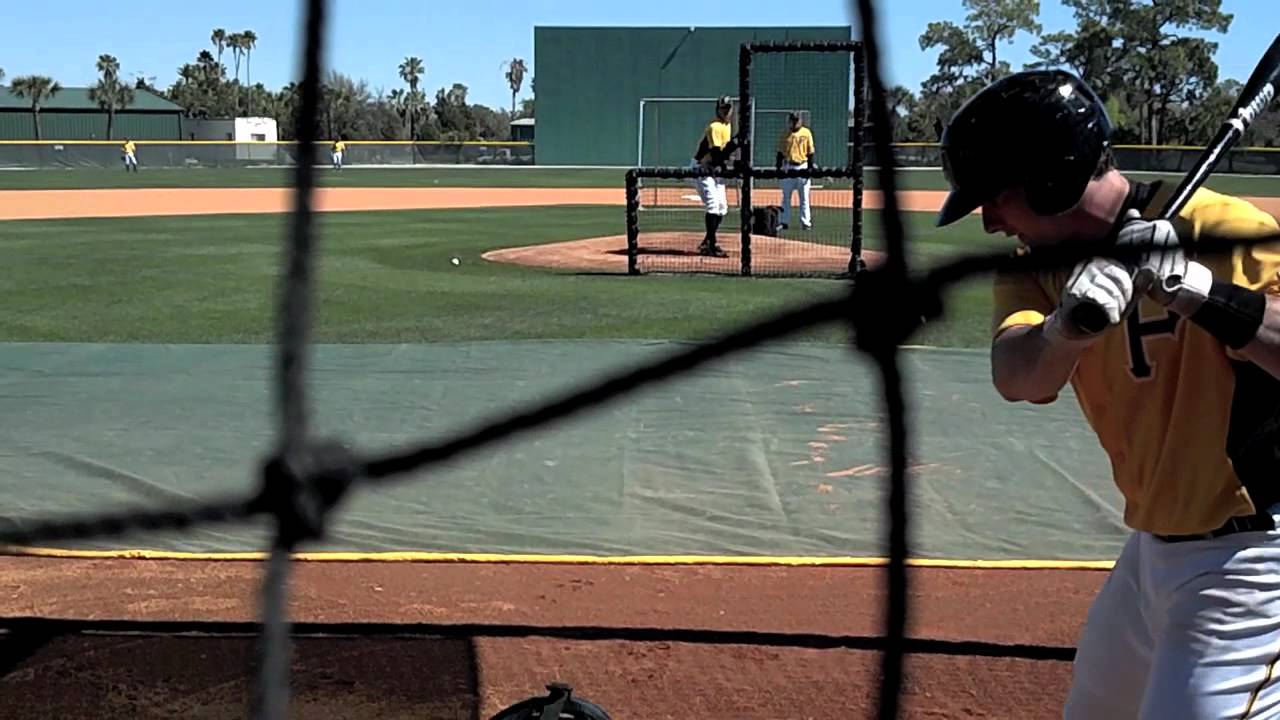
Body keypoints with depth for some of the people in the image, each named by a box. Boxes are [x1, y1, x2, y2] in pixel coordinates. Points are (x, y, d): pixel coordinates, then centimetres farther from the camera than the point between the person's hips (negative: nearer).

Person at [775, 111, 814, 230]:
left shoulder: (806, 133, 1)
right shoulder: (785, 133, 4)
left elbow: (810, 152, 2)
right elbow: (780, 152, 7)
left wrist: (810, 168, -3)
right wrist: (778, 167, 1)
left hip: (802, 166, -1)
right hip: (788, 167, 1)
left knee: (804, 197, 2)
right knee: (786, 196, 5)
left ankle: (805, 222, 8)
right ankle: (783, 222, 9)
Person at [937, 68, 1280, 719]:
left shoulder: (1220, 233, -19)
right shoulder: (1040, 263, 1)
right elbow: (1015, 377, -19)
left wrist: (1206, 294, -40)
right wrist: (1063, 329, -40)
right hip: (1152, 549, 8)